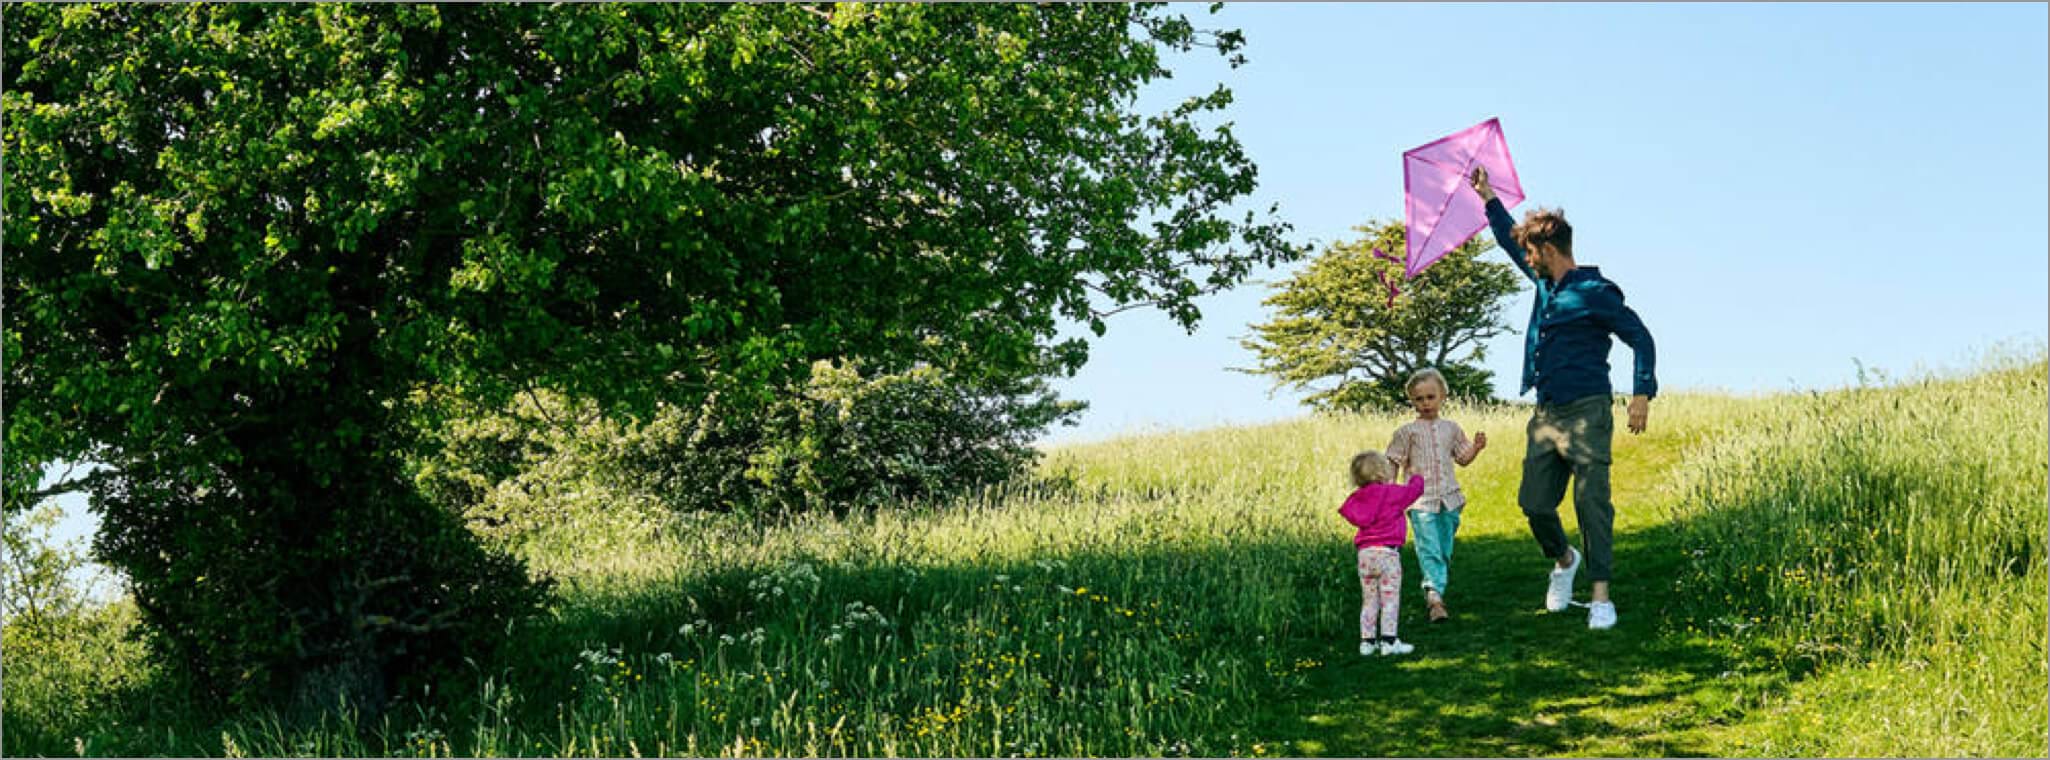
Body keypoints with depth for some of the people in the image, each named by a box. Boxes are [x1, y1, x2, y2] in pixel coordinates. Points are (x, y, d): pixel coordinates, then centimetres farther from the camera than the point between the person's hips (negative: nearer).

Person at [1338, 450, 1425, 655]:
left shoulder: (1358, 498, 8)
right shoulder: (1391, 493, -7)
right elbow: (1414, 490, 2)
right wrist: (1416, 478, 27)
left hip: (1365, 553, 5)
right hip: (1387, 552, -5)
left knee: (1369, 600, 12)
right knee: (1390, 598, 0)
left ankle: (1367, 641, 12)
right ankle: (1388, 641, -2)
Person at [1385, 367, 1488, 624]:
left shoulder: (1451, 428, 13)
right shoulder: (1406, 432, 2)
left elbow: (1463, 458, 21)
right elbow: (1393, 464, 4)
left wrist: (1476, 447, 3)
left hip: (1449, 499, 4)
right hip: (1420, 501, -4)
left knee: (1445, 552, 7)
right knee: (1429, 550, -16)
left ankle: (1434, 591, 19)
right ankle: (1434, 596, -26)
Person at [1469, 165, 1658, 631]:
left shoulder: (1594, 292, -7)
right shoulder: (1545, 283, 16)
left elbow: (1640, 338, -8)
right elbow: (1511, 241, 32)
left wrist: (1642, 393, -18)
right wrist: (1487, 198, 34)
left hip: (1585, 414, -7)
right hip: (1545, 415, 7)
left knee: (1592, 503, -9)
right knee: (1534, 502, 5)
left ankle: (1601, 596, -7)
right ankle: (1563, 561, 31)